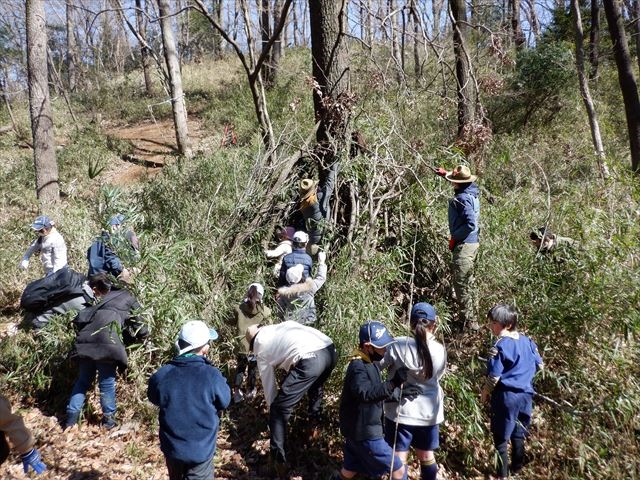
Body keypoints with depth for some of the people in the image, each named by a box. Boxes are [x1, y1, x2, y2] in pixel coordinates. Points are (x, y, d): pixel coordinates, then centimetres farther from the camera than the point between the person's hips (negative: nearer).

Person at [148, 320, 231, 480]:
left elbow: (154, 399, 5)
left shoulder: (161, 375, -16)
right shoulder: (211, 376, -25)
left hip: (172, 447, 3)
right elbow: (225, 401, -7)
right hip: (201, 449, -3)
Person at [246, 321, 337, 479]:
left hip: (309, 360, -6)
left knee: (279, 409, 8)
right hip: (330, 349, 7)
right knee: (315, 387, 39)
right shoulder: (281, 326, 33)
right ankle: (315, 422, 56)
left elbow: (268, 384, 25)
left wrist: (273, 407, 41)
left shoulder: (261, 349, 20)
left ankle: (278, 461, 10)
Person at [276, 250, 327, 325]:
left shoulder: (282, 292, -19)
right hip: (308, 323, -1)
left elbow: (280, 311, -6)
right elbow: (321, 277, -3)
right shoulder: (309, 287, -23)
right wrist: (321, 262, 10)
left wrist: (285, 320, 15)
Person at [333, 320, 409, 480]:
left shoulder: (370, 363, 7)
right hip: (364, 433, -9)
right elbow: (366, 394, -41)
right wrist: (394, 383, -50)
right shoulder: (358, 367, -24)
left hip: (358, 429, 9)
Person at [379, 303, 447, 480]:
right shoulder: (440, 350, -8)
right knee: (426, 455, 23)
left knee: (399, 459, 10)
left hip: (401, 411, -3)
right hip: (429, 413, 3)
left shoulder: (398, 345, -20)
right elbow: (437, 376, 7)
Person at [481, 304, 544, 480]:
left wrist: (485, 393, -2)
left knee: (501, 436, 8)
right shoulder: (527, 341, 1)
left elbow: (494, 376, -18)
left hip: (506, 396, -7)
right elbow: (539, 365, 12)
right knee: (518, 434, 22)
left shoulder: (500, 346, -20)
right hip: (525, 395, 7)